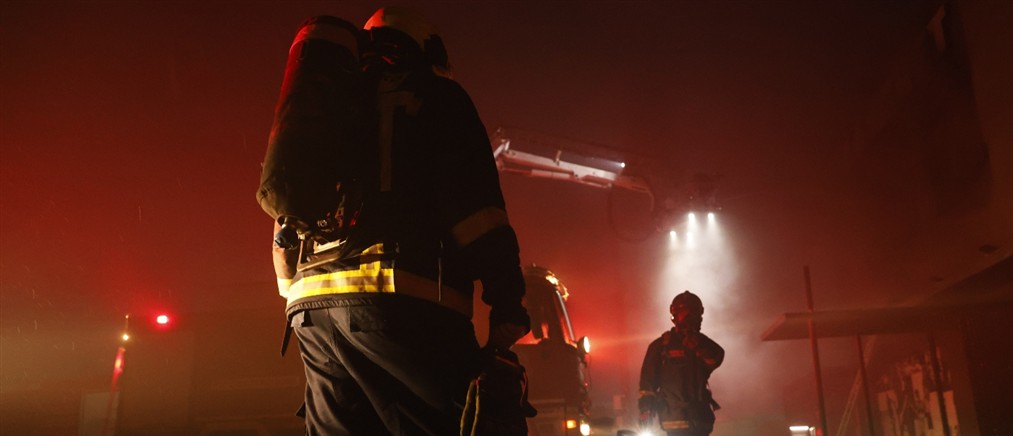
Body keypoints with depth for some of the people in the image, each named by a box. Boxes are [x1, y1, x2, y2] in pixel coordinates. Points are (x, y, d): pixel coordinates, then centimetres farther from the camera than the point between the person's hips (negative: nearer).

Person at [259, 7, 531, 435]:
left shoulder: (321, 108, 30)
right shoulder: (435, 96, 10)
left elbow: (280, 200, 26)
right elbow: (474, 202, -5)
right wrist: (507, 309, -9)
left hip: (310, 303, 7)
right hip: (402, 300, -7)